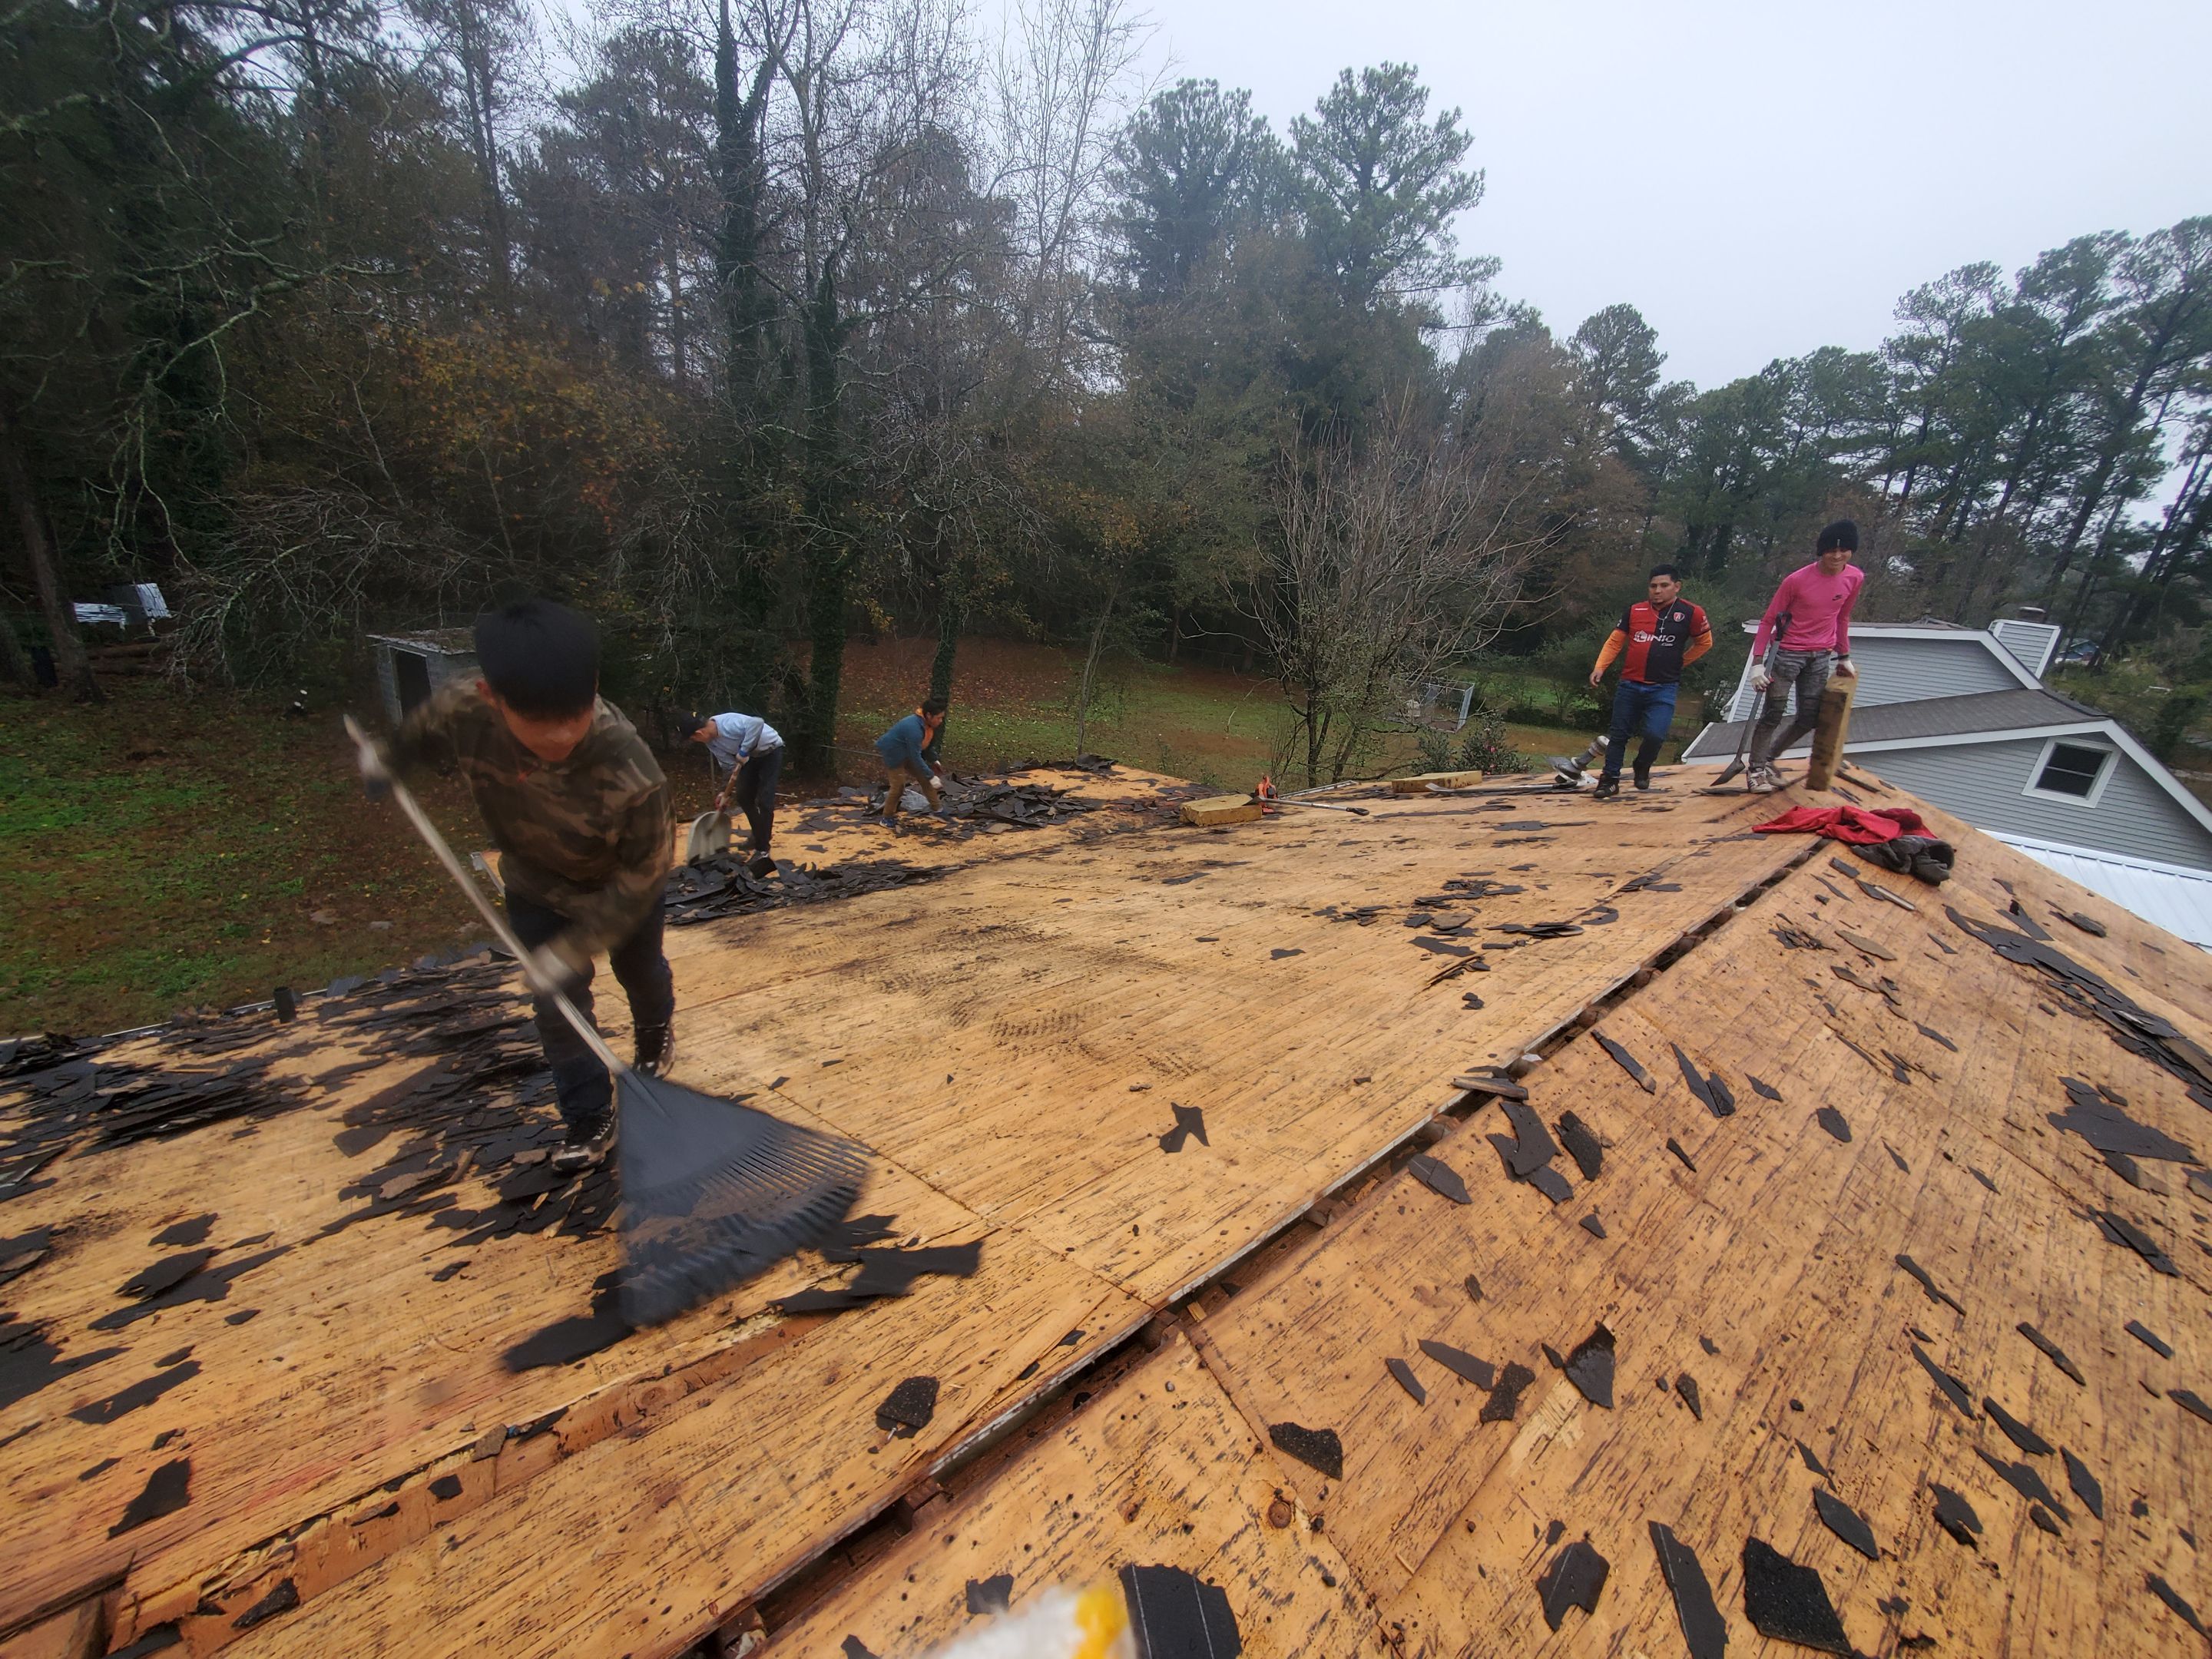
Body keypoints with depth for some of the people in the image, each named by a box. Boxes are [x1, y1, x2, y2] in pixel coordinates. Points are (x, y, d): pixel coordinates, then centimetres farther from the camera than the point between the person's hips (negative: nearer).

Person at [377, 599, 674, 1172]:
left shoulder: (633, 773, -44)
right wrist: (387, 761, 16)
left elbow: (641, 874, -29)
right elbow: (418, 734, -4)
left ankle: (656, 1029, 57)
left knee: (641, 971, 23)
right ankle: (589, 1119, 22)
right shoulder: (461, 712, -33)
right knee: (557, 1004, 5)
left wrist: (577, 945, -28)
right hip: (535, 885, 2)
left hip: (622, 887, -2)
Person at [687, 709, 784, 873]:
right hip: (752, 756, 9)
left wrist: (744, 750, -40)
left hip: (771, 752, -9)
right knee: (743, 796, 8)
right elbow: (729, 766, 0)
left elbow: (757, 723, -48)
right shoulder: (711, 742, -6)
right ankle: (760, 835, 28)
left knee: (764, 801, -15)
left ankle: (762, 850, -14)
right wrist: (726, 793, -4)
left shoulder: (729, 724, -32)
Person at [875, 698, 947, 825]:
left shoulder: (926, 723, -8)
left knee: (924, 778, 7)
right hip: (893, 753, -9)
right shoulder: (914, 728, -36)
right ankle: (887, 818, 9)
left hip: (907, 753, 9)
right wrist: (931, 777, -30)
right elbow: (916, 757, -34)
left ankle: (936, 809, 17)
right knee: (898, 786, -8)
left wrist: (934, 761, 2)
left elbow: (927, 744, 11)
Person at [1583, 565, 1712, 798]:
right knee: (1618, 734, 6)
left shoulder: (1691, 613, -1)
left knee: (1655, 734, -17)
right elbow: (1615, 641, 7)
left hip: (1663, 689, -2)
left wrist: (1678, 663, 12)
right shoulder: (1635, 611, 3)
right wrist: (1600, 667, -5)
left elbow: (1705, 643, 14)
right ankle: (1610, 779, 20)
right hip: (1629, 686, 2)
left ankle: (1642, 769, 13)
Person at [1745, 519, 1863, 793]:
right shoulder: (1797, 580, -14)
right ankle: (1756, 770, 2)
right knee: (1773, 714, -6)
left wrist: (1844, 657, 19)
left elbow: (1842, 618, 15)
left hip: (1821, 657, 5)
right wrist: (1758, 663, -17)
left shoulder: (1855, 578, 0)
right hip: (1788, 652, -5)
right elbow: (1768, 620, -10)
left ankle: (1768, 759, 22)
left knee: (1808, 719, 5)